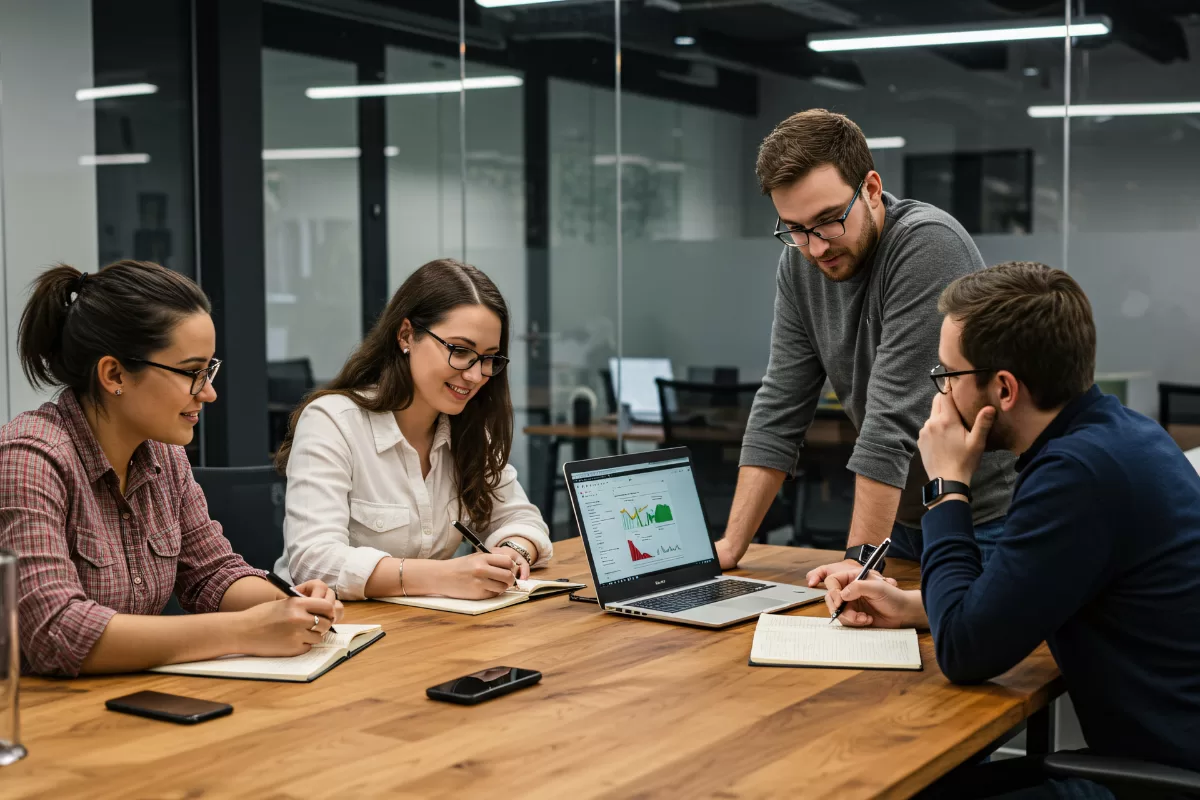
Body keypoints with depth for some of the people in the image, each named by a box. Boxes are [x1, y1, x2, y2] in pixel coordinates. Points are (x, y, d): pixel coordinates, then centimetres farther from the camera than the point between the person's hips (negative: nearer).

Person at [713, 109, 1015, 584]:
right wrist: (731, 546, -6)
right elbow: (780, 409, 0)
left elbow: (895, 415, -27)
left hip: (983, 522, -5)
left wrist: (860, 558, -28)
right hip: (901, 521, 6)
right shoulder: (799, 264, -2)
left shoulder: (929, 243, -23)